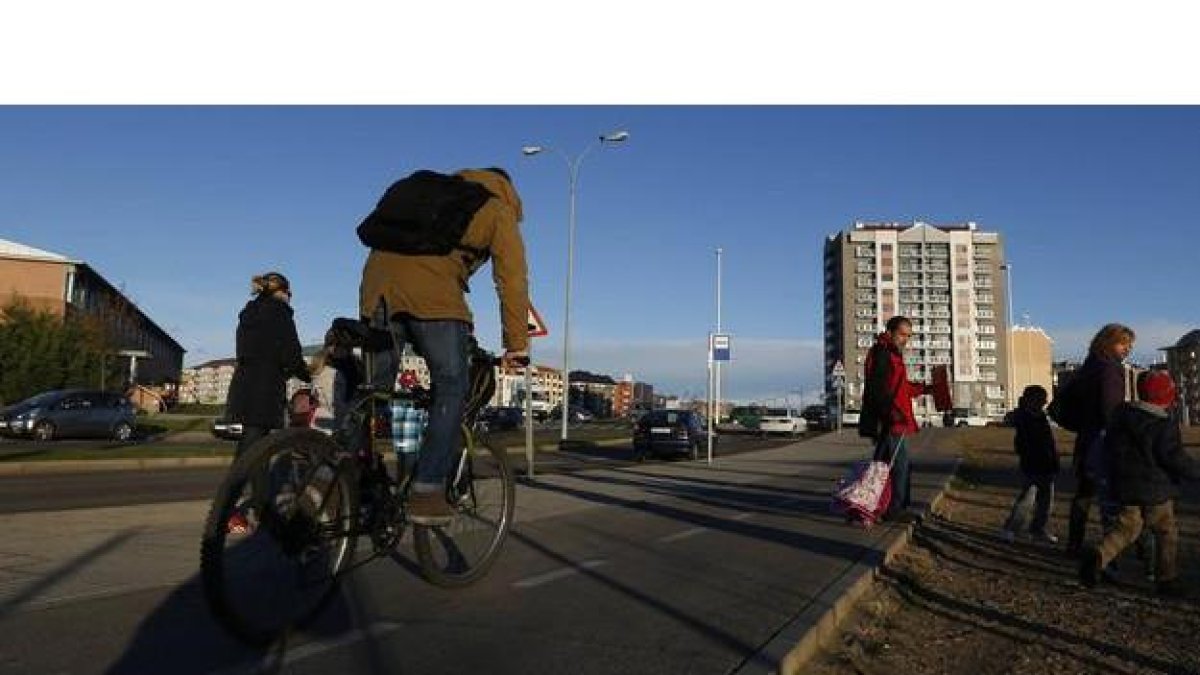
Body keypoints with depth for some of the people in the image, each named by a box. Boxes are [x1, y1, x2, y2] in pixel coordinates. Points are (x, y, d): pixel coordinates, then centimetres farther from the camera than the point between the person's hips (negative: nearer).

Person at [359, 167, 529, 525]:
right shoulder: (500, 209, 16)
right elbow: (512, 280, 8)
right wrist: (517, 345, 11)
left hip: (377, 283, 6)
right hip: (432, 294, -6)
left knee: (377, 388, 14)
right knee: (451, 388, 2)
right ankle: (426, 491, -3)